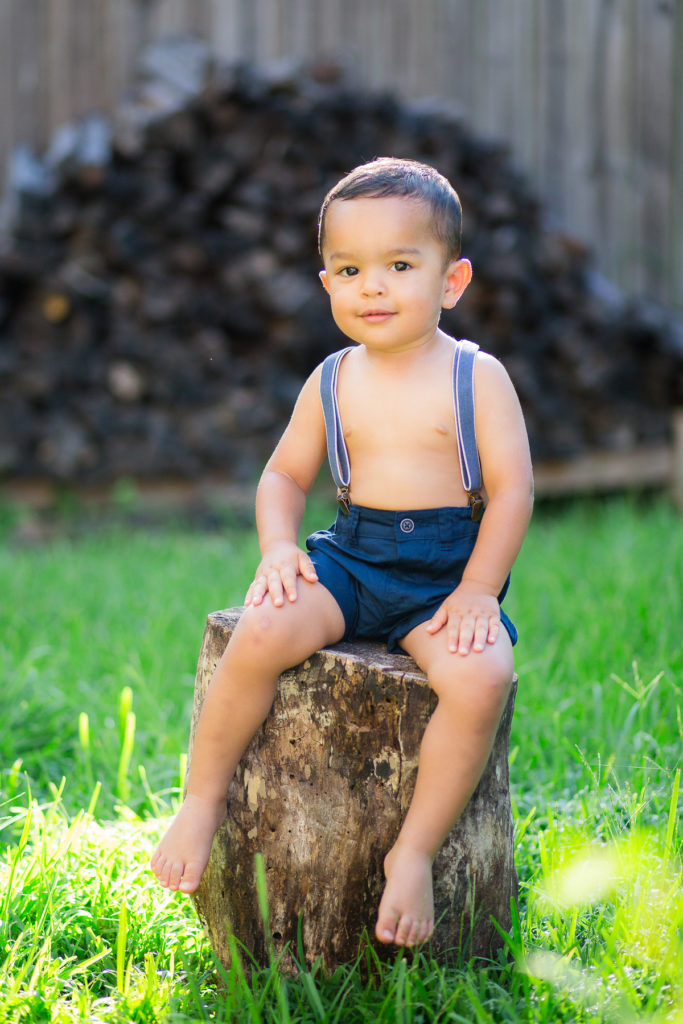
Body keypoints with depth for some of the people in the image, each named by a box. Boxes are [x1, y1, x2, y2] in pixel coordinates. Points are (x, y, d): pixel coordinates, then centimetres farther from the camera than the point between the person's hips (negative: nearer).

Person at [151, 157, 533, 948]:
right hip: (351, 556, 2)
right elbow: (285, 474, 15)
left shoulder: (477, 376, -2)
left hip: (449, 569, -2)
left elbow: (512, 488, -5)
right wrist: (279, 545, -6)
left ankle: (414, 852, -16)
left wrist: (478, 590, -14)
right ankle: (203, 800, -8)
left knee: (482, 678, -33)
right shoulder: (332, 383, 7)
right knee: (263, 632, -28)